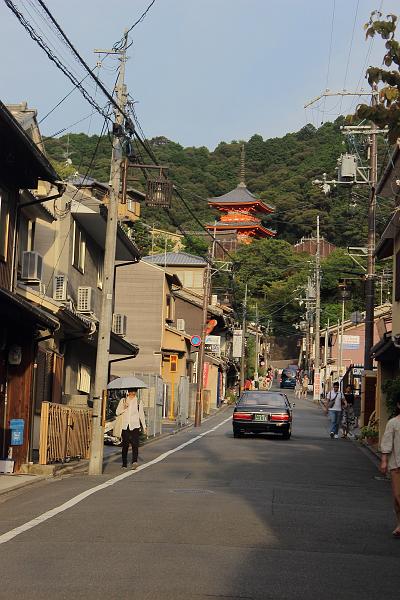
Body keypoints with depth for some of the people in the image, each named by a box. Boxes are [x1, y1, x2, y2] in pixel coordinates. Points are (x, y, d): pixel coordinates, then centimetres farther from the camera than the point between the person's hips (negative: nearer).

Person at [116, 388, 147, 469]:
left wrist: (144, 426, 14)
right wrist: (124, 408, -10)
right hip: (125, 426, 1)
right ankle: (124, 464, 14)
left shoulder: (138, 402, 10)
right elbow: (117, 412, 8)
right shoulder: (123, 401, 9)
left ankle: (134, 462, -29)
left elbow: (141, 414, 15)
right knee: (125, 445, 4)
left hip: (135, 426, -1)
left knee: (135, 444, -17)